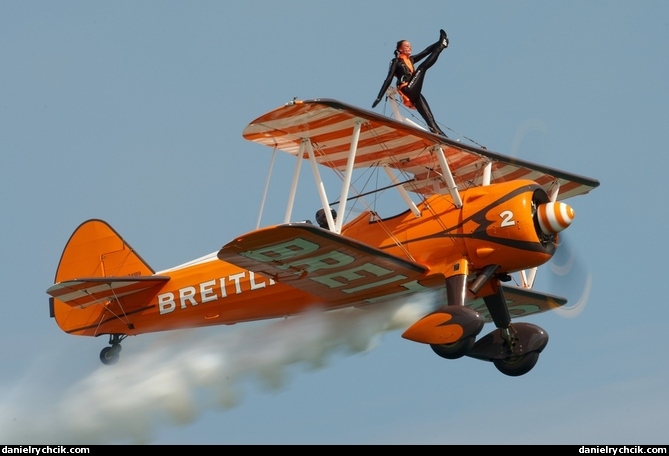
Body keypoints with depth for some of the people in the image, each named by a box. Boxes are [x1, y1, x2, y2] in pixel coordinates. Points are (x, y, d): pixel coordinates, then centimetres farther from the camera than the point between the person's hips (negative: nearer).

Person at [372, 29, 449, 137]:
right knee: (423, 67, -8)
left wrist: (439, 43, 10)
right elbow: (389, 79, -5)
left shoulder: (411, 59, 25)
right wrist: (379, 97, -12)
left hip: (414, 93, 7)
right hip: (408, 90, -7)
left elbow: (426, 51, 21)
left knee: (429, 117, -7)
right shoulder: (396, 61, 4)